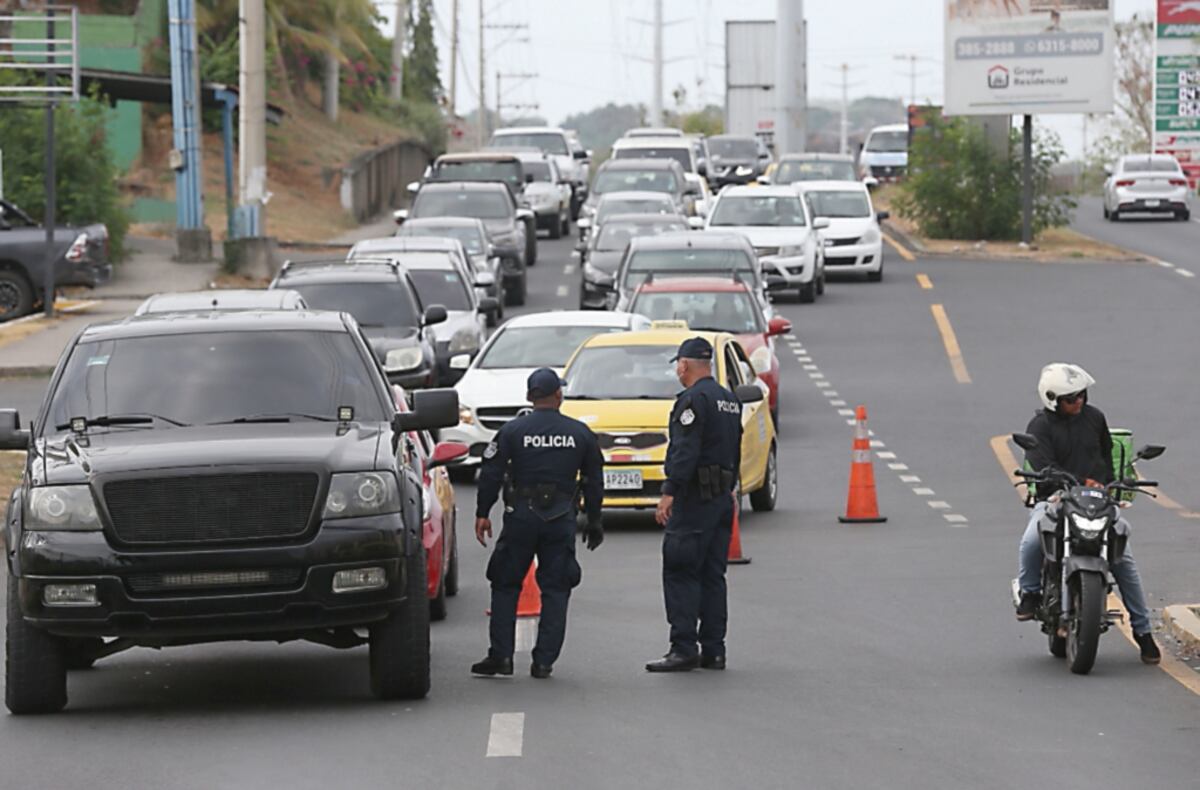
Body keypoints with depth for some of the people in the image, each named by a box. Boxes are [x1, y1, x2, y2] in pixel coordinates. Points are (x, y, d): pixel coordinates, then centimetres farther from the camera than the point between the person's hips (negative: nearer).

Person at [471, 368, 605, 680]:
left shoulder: (513, 431, -2)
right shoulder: (580, 434, 5)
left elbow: (490, 475, -4)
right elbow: (594, 482, 11)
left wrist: (482, 514, 4)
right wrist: (594, 522, 20)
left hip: (520, 517, -1)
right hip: (561, 519, 1)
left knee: (505, 586, 8)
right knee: (555, 590, 6)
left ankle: (501, 656, 3)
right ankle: (544, 661, 2)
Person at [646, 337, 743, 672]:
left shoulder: (693, 400, -11)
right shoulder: (729, 400, 17)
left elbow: (685, 452, -20)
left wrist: (669, 493, -22)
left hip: (695, 495, -9)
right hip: (722, 497, 9)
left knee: (680, 573, -8)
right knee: (712, 575, 11)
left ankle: (683, 648, -13)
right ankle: (713, 650, 10)